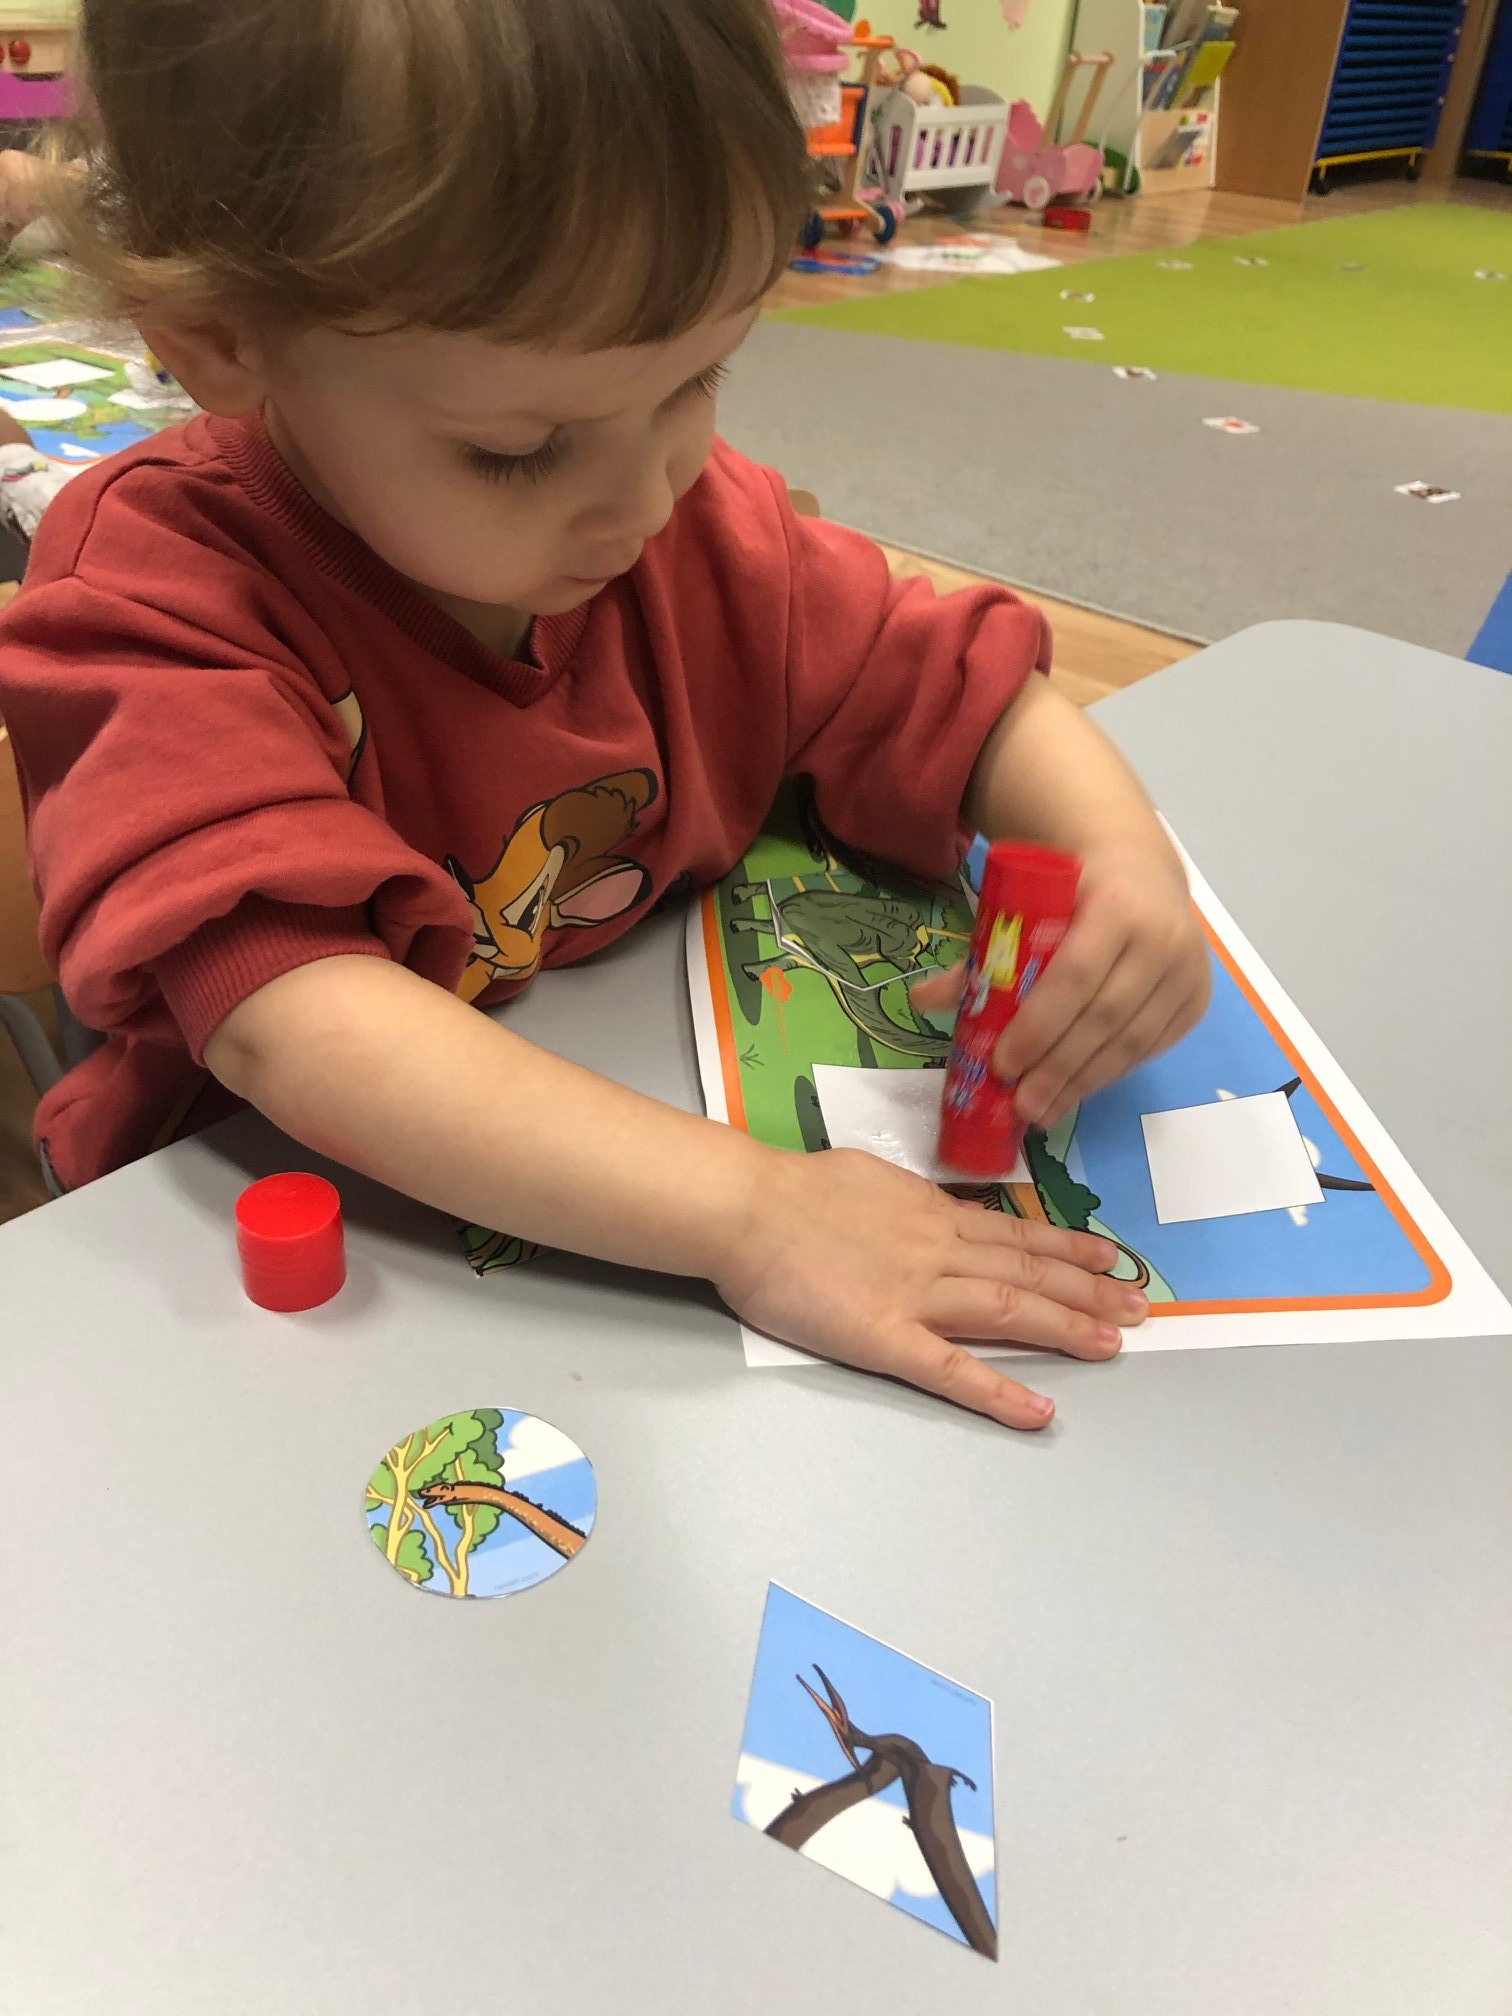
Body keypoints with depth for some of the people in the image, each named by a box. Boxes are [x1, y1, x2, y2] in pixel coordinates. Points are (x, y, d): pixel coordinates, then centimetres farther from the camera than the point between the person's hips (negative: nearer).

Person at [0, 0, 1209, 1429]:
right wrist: (741, 1209, -40)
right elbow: (292, 1016, -32)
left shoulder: (700, 525, -3)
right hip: (298, 1242, -4)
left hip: (688, 1117, 5)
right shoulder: (157, 599, -19)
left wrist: (1126, 856, -15)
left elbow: (951, 689, 5)